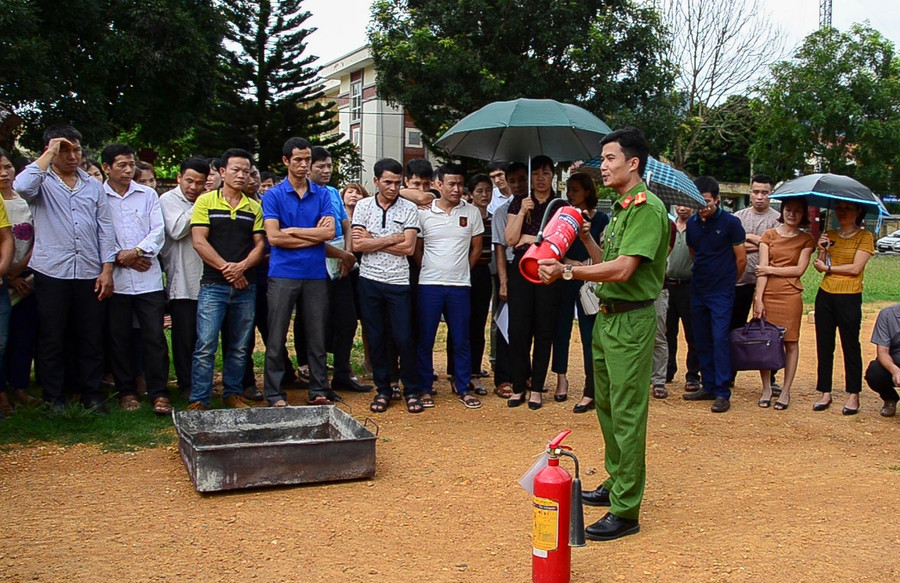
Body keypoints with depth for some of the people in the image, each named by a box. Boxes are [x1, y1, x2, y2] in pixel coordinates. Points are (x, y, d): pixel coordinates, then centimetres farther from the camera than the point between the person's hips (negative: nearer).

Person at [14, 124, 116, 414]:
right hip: (51, 272, -2)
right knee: (52, 339, 5)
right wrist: (49, 154, -12)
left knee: (92, 338, 7)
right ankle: (54, 397, 16)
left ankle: (92, 394, 17)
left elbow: (105, 228, 11)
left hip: (90, 272, 3)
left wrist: (107, 269, 2)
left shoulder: (93, 186, 13)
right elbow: (21, 187, -22)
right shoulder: (41, 181, 3)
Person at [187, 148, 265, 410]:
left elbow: (260, 244, 8)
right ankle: (198, 400, -2)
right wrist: (226, 268, -11)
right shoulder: (205, 201, 3)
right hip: (213, 285, -3)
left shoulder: (254, 207, 12)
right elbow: (199, 242, -4)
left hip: (245, 286, 3)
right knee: (205, 346, -7)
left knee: (240, 347, 9)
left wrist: (242, 266, -10)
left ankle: (232, 394, 21)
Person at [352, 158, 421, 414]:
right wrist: (392, 239, -9)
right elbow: (357, 244, -6)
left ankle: (412, 391, 13)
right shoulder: (363, 206, 4)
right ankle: (383, 390, 19)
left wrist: (372, 242, -8)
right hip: (369, 280, 2)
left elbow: (408, 248, -10)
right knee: (375, 339, 8)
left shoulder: (409, 209, 0)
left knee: (404, 339, -2)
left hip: (398, 282, -1)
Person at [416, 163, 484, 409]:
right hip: (429, 285, -1)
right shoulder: (424, 213, 1)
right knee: (425, 340, 4)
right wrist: (431, 270, 5)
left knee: (461, 340, 6)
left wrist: (460, 272, 8)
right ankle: (425, 388, 15)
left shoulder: (472, 213, 4)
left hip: (460, 286, 1)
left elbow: (476, 249, 11)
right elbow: (416, 249, 8)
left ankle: (463, 388, 16)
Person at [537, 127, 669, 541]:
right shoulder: (621, 208, 16)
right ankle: (615, 484, 33)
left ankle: (625, 511, 0)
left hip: (631, 321, -10)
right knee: (606, 406, 18)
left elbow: (623, 270, -25)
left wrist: (567, 271, -23)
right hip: (608, 316, 10)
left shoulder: (646, 207, -15)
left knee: (626, 414, -6)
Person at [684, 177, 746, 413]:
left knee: (720, 339, -10)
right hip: (698, 290, 5)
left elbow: (741, 259, -2)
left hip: (721, 292, -5)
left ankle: (722, 393, -6)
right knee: (702, 340, 9)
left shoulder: (730, 222, -9)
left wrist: (726, 282, 8)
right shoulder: (692, 223, 5)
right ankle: (709, 386, 19)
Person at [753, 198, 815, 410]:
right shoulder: (769, 235, 8)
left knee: (791, 343, 3)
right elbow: (762, 268, -1)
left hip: (790, 295, -1)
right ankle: (766, 389, 13)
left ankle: (786, 391, 11)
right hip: (767, 294, 1)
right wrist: (759, 298, -8)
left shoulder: (806, 240, 8)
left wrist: (771, 269, -6)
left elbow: (799, 269, -3)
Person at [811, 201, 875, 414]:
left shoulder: (865, 237, -3)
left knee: (850, 346, 3)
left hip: (849, 298, -5)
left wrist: (828, 268, -6)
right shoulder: (830, 235, 11)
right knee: (824, 346, 7)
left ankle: (853, 394, 13)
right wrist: (822, 251, -11)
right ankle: (825, 392, 15)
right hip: (825, 295, 5)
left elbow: (856, 268, -13)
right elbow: (820, 266, 6)